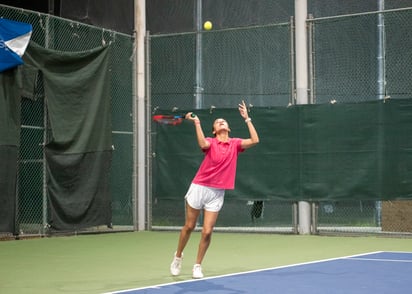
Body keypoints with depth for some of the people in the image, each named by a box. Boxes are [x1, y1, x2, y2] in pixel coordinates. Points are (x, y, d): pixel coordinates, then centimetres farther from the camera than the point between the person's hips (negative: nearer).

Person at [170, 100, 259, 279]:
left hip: (217, 193, 2)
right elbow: (203, 145, -26)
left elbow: (254, 140, -8)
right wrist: (197, 123, -24)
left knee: (207, 232, -4)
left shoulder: (235, 144, 6)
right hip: (199, 188, -1)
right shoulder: (211, 142, -2)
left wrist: (247, 119, -5)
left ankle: (197, 266, 11)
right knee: (189, 226, 9)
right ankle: (178, 256, 31)